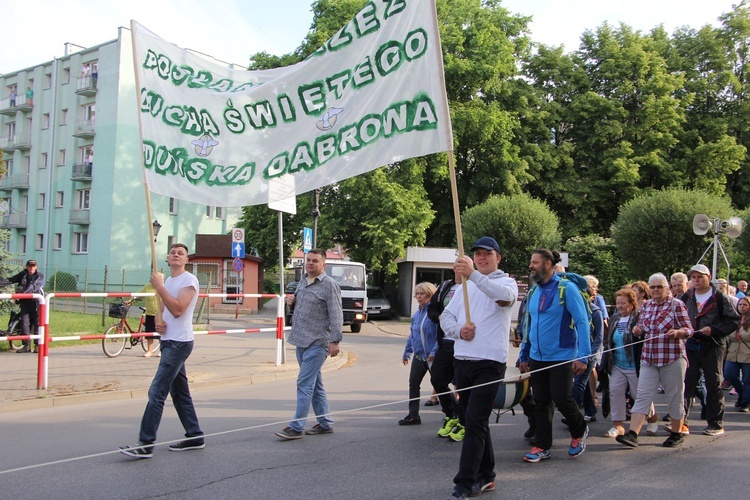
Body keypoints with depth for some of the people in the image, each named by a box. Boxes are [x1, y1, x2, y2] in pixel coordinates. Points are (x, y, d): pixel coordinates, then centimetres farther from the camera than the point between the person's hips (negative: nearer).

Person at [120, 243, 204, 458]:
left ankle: (146, 444, -12)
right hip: (169, 342, 10)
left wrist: (159, 287, -20)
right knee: (179, 392, 13)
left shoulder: (189, 280, -10)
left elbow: (178, 310, -21)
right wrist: (158, 323, 2)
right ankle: (195, 437, 21)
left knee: (156, 392, -13)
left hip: (179, 342, -10)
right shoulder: (167, 281, 17)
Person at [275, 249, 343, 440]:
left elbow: (336, 315, -14)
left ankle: (296, 427, -5)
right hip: (301, 341, 9)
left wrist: (335, 341, -21)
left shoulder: (329, 285, -9)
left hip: (317, 343, -9)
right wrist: (291, 302, 6)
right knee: (315, 384, 13)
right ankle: (325, 424, 22)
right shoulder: (302, 282, 15)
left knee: (305, 383, -9)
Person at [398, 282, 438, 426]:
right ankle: (413, 415, 11)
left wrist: (434, 352, -25)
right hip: (418, 356, 8)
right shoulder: (416, 314, 12)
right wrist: (406, 353, 21)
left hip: (432, 357, -7)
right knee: (413, 384, 4)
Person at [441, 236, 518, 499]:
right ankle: (485, 476, 25)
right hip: (462, 360, 6)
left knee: (475, 423, -11)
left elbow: (506, 295, -26)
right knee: (477, 422, 14)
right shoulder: (465, 286, 17)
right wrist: (458, 330, -11)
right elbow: (446, 316, 12)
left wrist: (473, 274, -40)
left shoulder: (506, 282, -1)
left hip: (489, 362, -6)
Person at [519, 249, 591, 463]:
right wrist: (524, 355, 15)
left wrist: (583, 356, -17)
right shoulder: (533, 292, 9)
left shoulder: (566, 288, -10)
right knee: (541, 403, 8)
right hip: (537, 358, 6)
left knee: (561, 399, -4)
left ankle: (580, 431, 24)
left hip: (562, 357, -6)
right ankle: (542, 447, 17)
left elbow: (582, 322, -12)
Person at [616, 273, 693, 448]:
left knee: (674, 397, 7)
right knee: (642, 396, -3)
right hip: (649, 359, 4)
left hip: (672, 359, -4)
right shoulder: (646, 306, 11)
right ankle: (632, 434, -9)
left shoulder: (676, 305, -4)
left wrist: (677, 332, -26)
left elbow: (688, 330, -5)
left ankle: (676, 434, 23)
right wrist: (638, 330, -3)